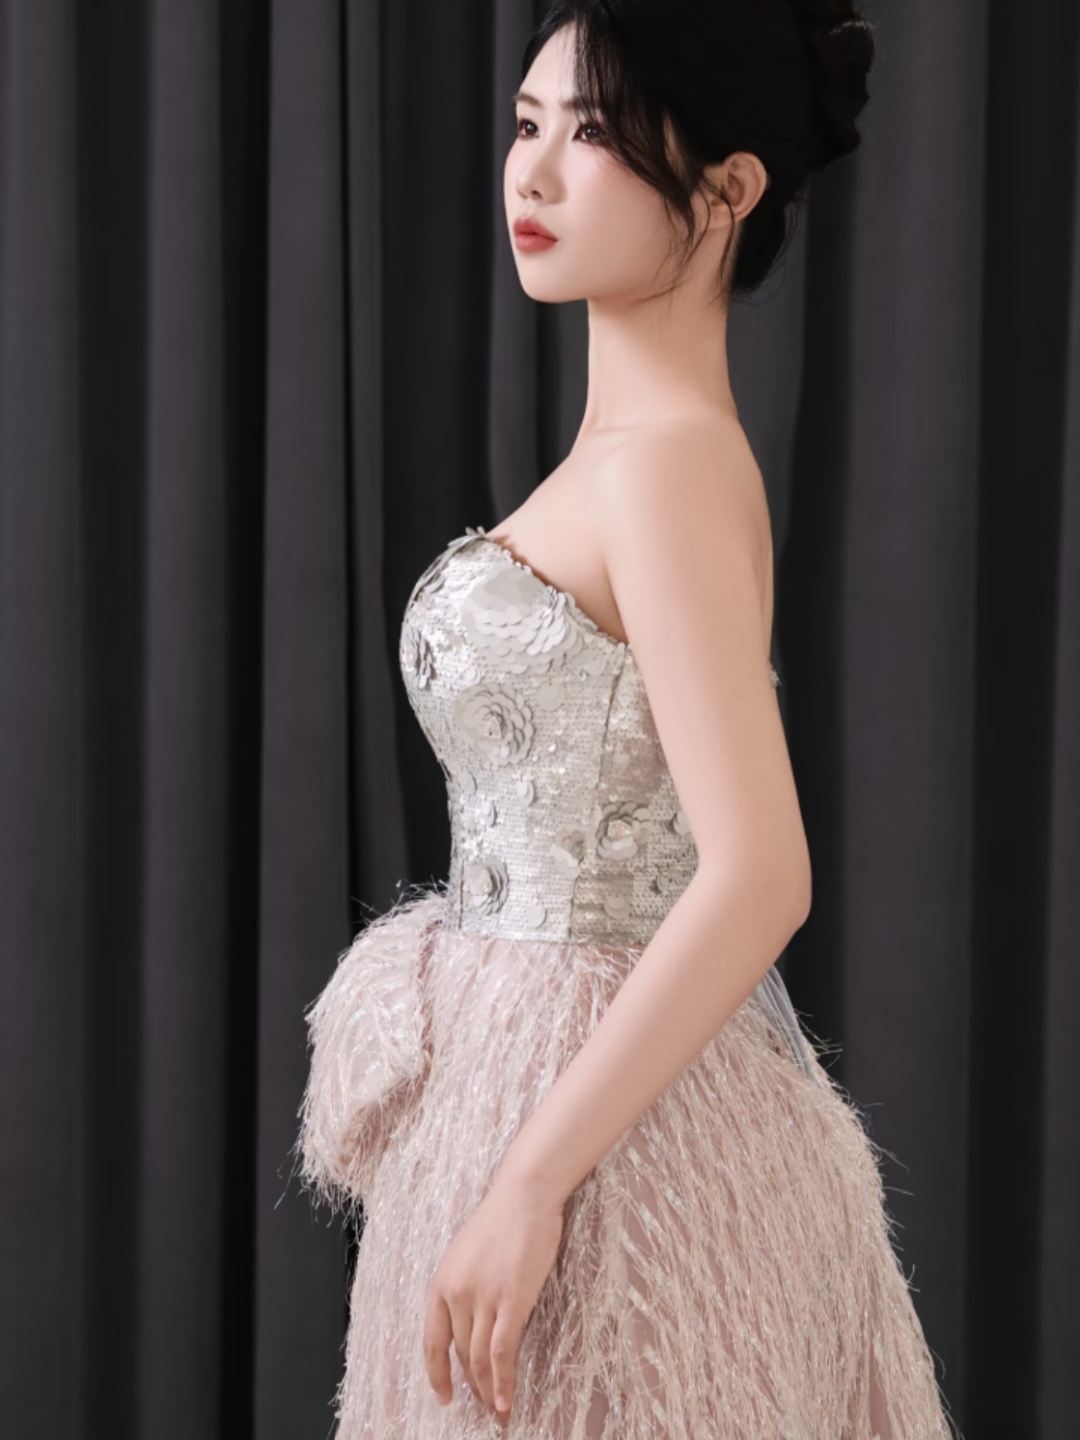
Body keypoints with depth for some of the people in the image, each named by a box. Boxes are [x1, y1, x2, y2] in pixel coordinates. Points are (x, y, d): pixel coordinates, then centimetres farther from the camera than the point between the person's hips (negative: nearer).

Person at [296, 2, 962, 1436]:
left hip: (597, 1120, -9)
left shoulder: (668, 465, -19)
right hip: (559, 1087, 9)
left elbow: (758, 880, -26)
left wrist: (528, 1182, -23)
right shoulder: (632, 441, 9)